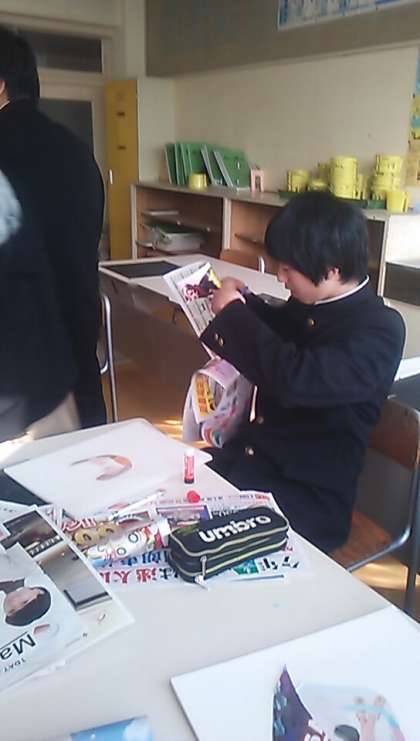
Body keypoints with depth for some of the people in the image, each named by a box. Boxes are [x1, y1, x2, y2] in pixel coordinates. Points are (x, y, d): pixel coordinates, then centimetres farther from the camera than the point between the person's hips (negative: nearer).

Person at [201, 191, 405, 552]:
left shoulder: (380, 331, -18)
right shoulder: (312, 303, 4)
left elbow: (294, 380, -33)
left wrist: (233, 312, -20)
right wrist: (244, 301, 6)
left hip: (311, 495, -7)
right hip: (251, 456, 7)